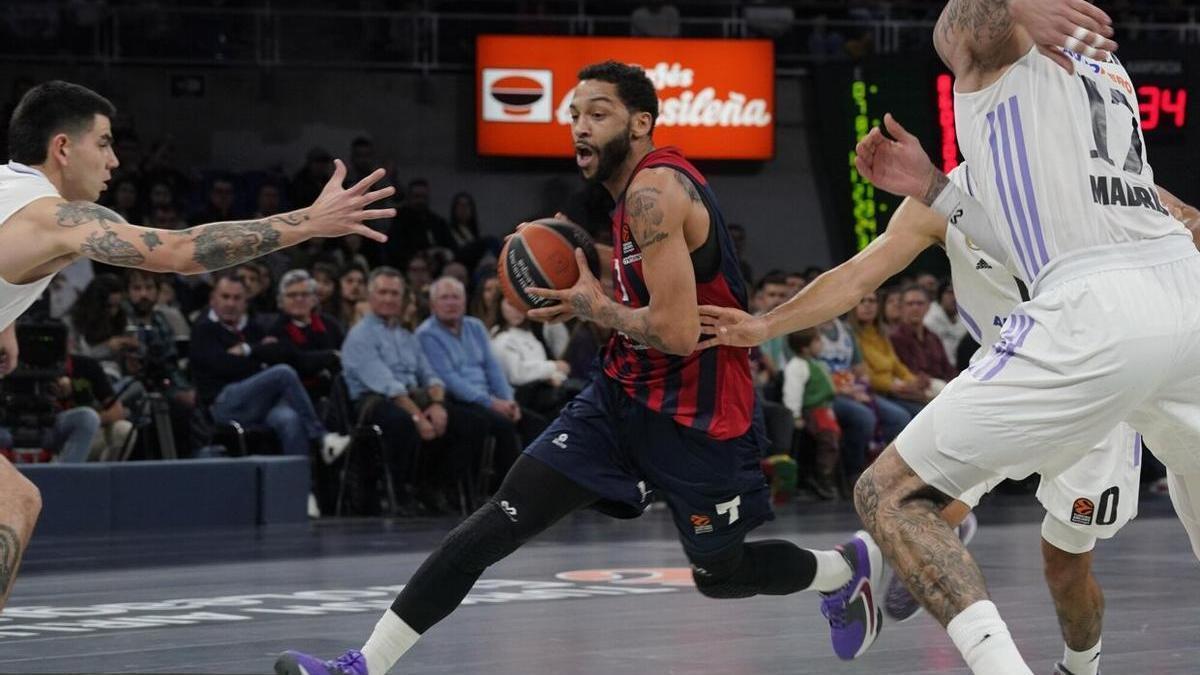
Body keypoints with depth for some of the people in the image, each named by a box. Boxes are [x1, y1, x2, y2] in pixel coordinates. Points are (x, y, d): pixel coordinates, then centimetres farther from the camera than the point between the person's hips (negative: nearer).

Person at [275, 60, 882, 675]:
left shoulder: (655, 192, -21)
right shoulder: (643, 188, 8)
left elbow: (677, 331, -29)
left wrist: (596, 308, -13)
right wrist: (597, 284, 8)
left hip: (696, 416, -8)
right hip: (624, 395, 8)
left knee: (721, 574, 11)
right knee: (500, 520, -6)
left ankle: (852, 566, 41)